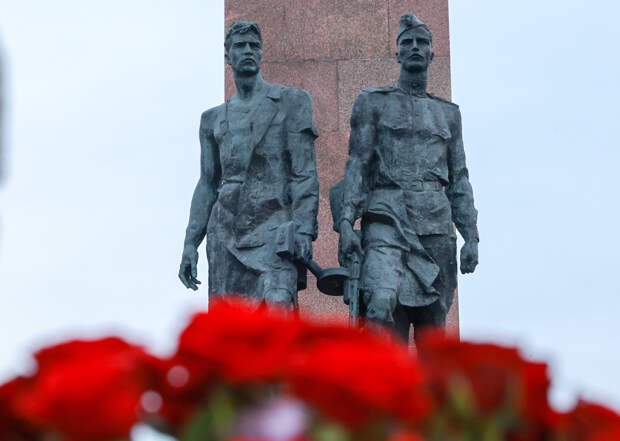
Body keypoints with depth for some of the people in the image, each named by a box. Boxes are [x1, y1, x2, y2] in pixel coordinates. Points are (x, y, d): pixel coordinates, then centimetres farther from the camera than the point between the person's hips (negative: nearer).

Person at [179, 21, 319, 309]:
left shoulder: (291, 101, 7)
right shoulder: (213, 119, 20)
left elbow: (305, 172, -1)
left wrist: (303, 229, -14)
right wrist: (190, 243, 10)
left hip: (273, 229, -4)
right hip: (225, 231, 4)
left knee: (277, 303, -27)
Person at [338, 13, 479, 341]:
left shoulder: (448, 113, 21)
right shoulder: (373, 102, 13)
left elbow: (459, 180, 18)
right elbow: (357, 165, 4)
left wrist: (471, 237, 7)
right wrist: (346, 221, -9)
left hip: (436, 225, 3)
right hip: (387, 222, -3)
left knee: (432, 324, 1)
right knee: (382, 306, -25)